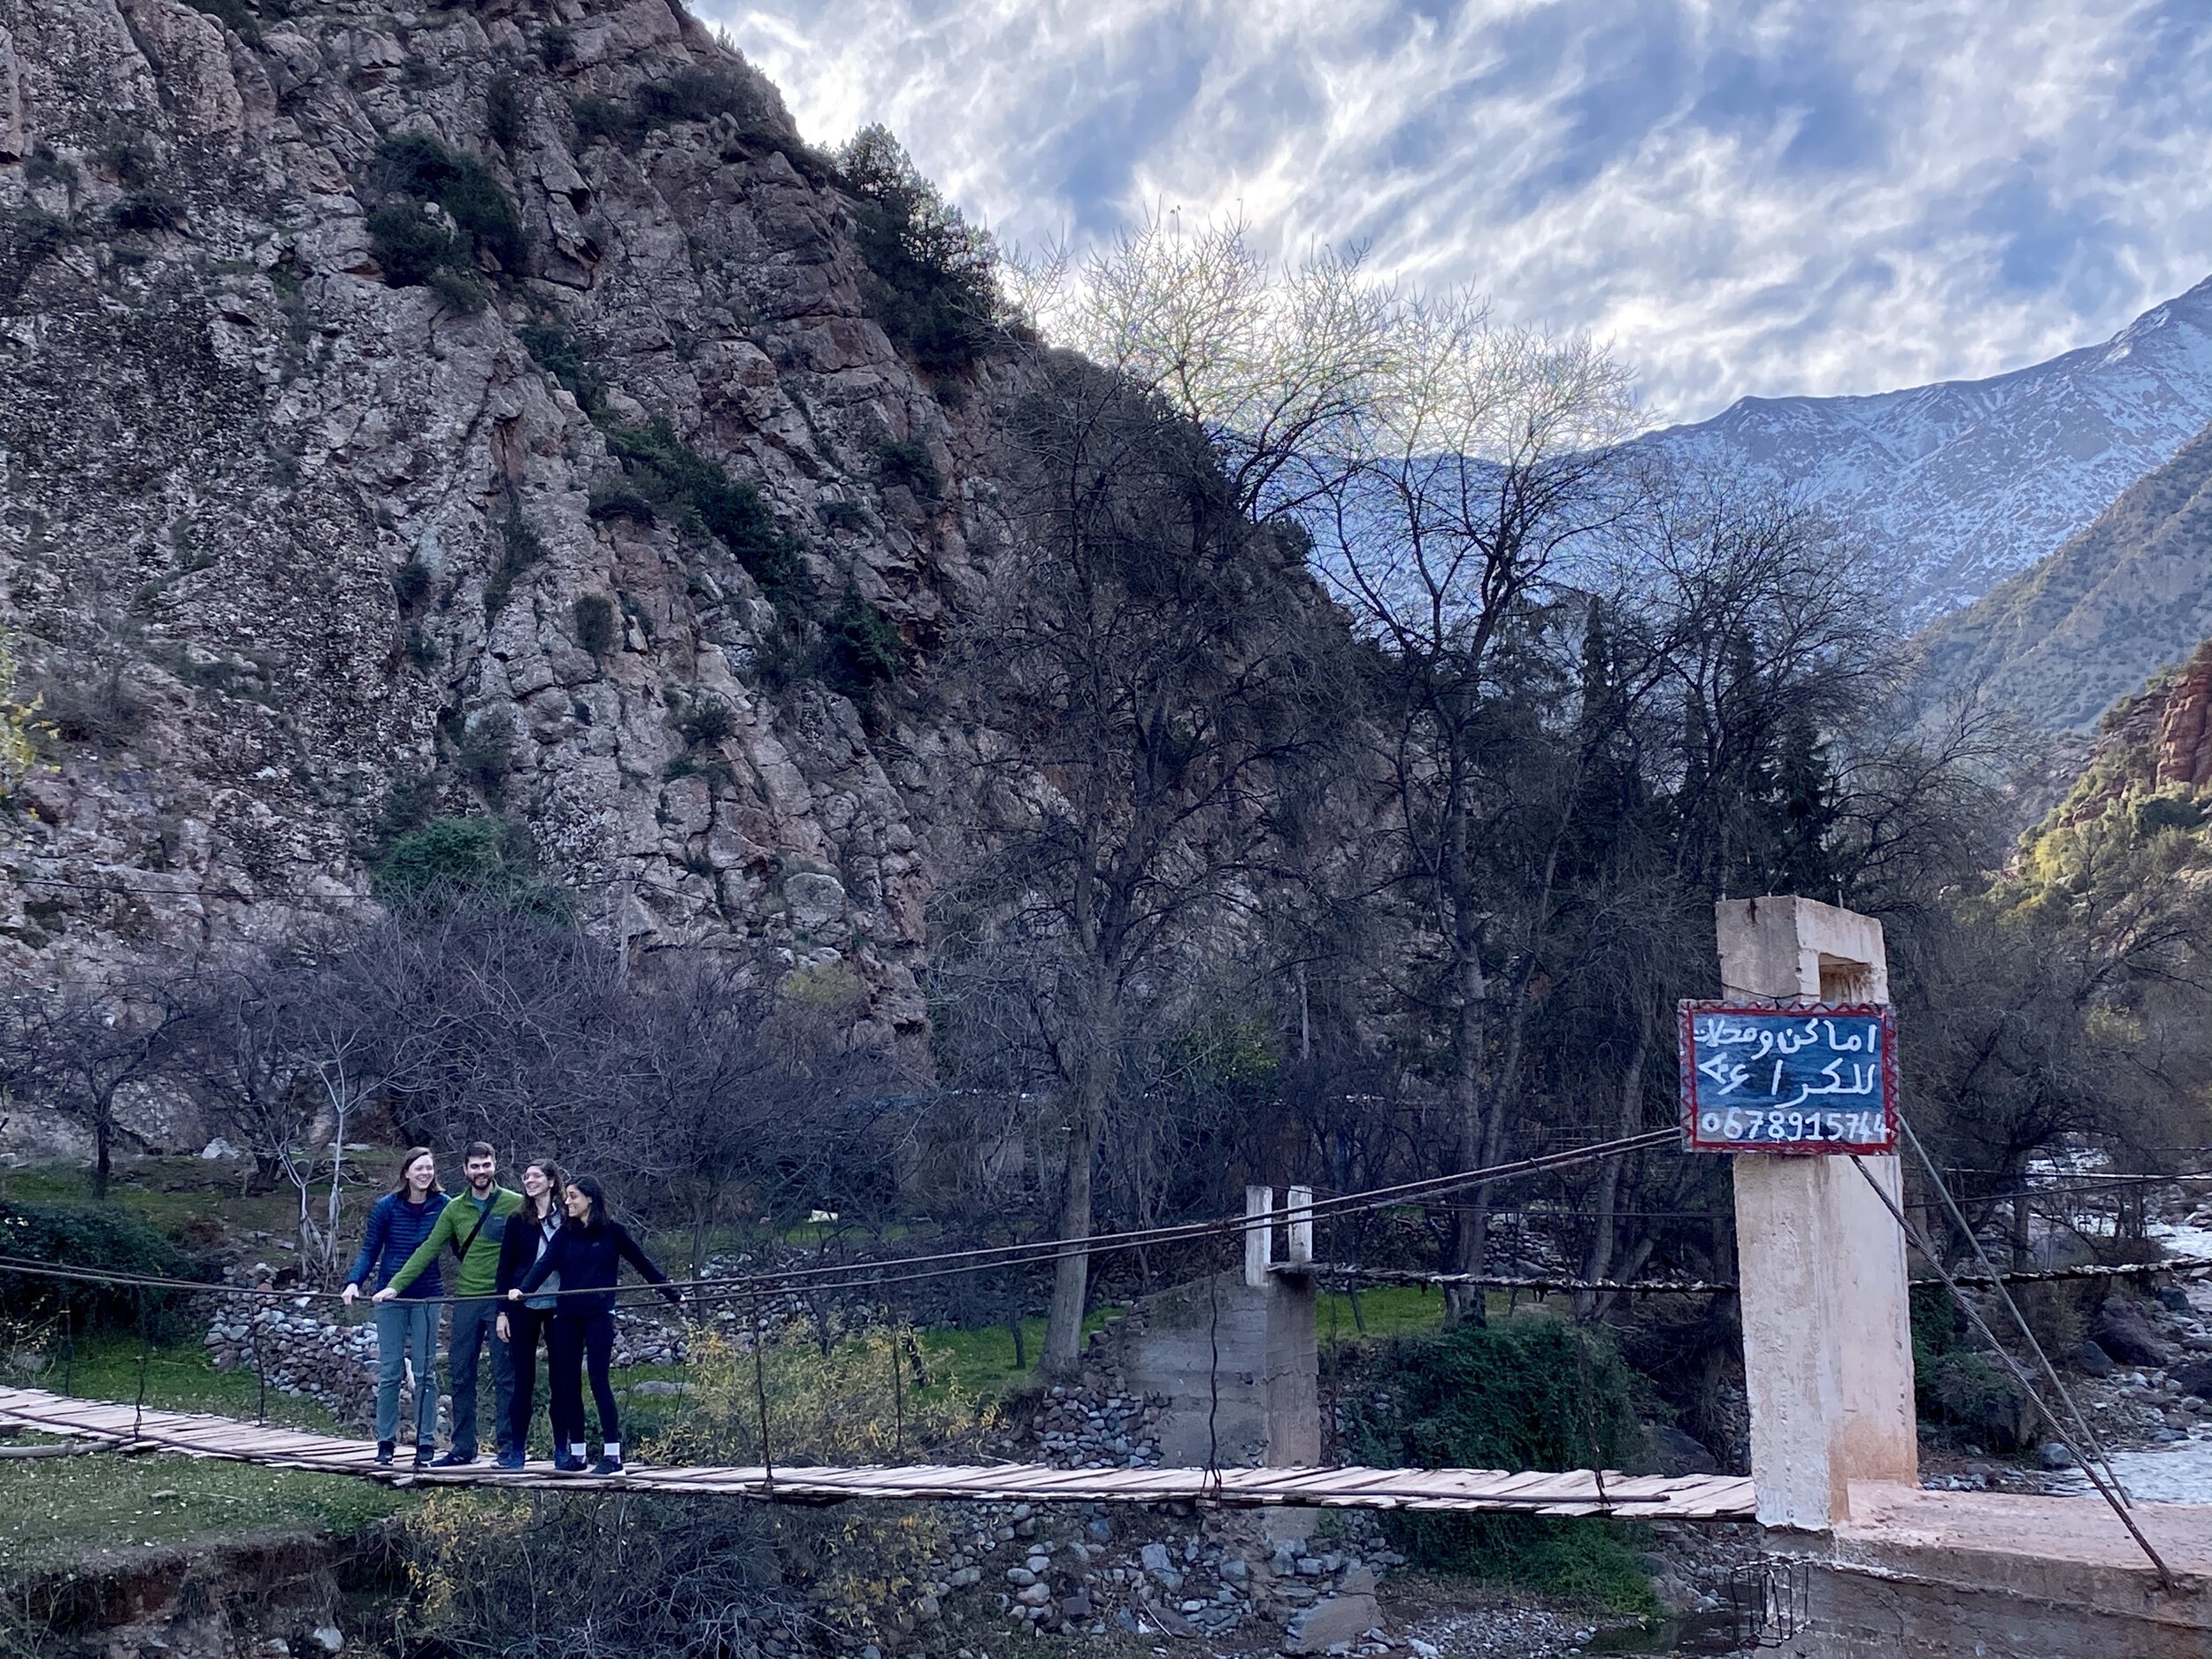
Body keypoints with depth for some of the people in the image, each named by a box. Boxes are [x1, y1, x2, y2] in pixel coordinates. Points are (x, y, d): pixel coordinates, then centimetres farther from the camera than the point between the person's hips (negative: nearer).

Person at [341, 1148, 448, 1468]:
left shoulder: (443, 1206, -2)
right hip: (389, 1297, 0)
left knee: (424, 1372, 4)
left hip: (427, 1297, 0)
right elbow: (370, 1249, 1)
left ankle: (426, 1443, 10)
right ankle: (385, 1442, 14)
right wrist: (354, 1282, -13)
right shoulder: (386, 1207, -2)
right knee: (389, 1371, 4)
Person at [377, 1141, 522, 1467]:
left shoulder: (516, 1204, -1)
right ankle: (463, 1448, 16)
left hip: (503, 1300, -4)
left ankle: (508, 1447, 6)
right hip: (466, 1301, 4)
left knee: (505, 1376, -1)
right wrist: (396, 1285, 0)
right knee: (460, 1375, 7)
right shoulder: (455, 1209, 9)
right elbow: (428, 1250, 7)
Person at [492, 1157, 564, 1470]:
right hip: (523, 1306, 1)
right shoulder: (518, 1221, 4)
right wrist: (502, 1311, 0)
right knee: (523, 1376, 4)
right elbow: (505, 1267, 5)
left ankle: (562, 1446, 13)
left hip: (559, 1306, -1)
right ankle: (517, 1446, 11)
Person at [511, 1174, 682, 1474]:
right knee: (567, 1384, 5)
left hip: (598, 1315, -4)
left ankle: (612, 1453, -3)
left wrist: (672, 1293, 10)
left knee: (598, 1380, -8)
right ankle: (575, 1452, 14)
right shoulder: (564, 1234, 10)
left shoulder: (612, 1231, 0)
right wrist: (521, 1290, -21)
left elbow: (642, 1263, 6)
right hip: (567, 1316, 4)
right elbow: (545, 1264, -4)